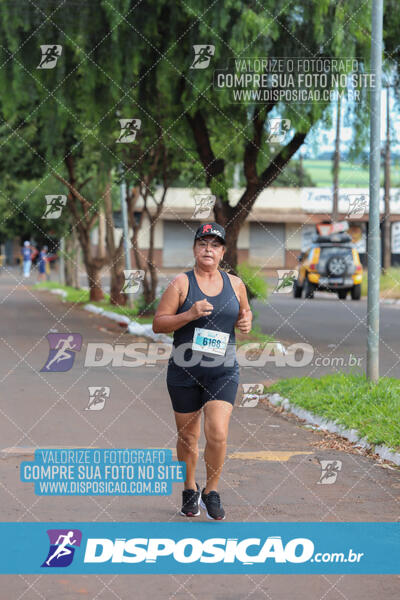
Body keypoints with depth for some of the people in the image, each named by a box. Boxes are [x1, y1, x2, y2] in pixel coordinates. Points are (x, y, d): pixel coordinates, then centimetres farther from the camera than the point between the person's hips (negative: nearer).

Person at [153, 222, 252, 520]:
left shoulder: (235, 283, 7)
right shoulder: (181, 283, -3)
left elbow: (245, 311, 25)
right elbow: (158, 324, -5)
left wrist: (246, 321, 2)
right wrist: (189, 315, -19)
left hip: (223, 371, 1)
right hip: (185, 371, -1)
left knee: (218, 434, -14)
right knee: (188, 436, 10)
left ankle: (212, 491, 6)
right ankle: (190, 490, 32)